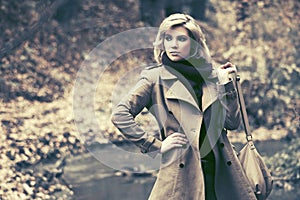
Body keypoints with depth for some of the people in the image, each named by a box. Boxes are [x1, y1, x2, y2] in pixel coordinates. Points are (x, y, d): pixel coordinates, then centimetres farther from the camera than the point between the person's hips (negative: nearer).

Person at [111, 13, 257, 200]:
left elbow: (233, 122, 9)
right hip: (181, 172, -4)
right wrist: (155, 146, -9)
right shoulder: (155, 78, 0)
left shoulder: (211, 75, 12)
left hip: (220, 170, 4)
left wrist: (226, 85, 3)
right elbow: (120, 115, -8)